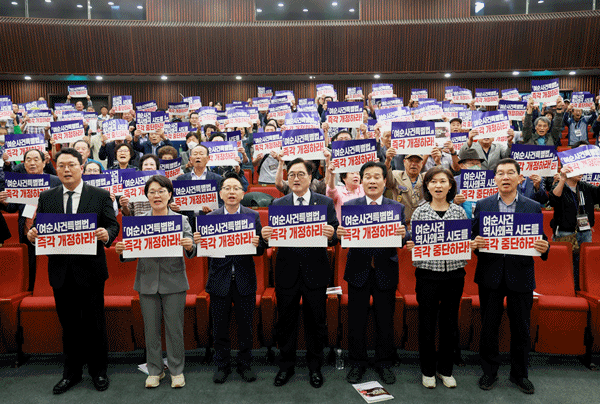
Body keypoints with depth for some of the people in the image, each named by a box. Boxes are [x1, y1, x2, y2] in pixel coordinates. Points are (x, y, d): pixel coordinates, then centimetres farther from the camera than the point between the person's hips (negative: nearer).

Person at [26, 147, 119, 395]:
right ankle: (71, 373, 31)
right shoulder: (46, 198, 9)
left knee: (94, 323, 8)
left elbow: (113, 225, -3)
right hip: (60, 271, 3)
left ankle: (98, 371, 25)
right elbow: (40, 228, 8)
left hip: (90, 270, -3)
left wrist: (107, 234, -25)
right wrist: (32, 235, -15)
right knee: (69, 324, 14)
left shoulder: (101, 196, 0)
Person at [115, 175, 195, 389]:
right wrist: (121, 252, -16)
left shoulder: (180, 220, -1)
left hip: (174, 282, -1)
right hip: (147, 282, 2)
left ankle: (177, 370, 24)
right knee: (151, 329, 11)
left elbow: (191, 253, -3)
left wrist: (190, 247, -25)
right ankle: (154, 370, 28)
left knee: (174, 329, 6)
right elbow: (133, 254, 4)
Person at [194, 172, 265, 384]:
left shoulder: (253, 216, 0)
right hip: (219, 280, 0)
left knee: (245, 327, 11)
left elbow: (260, 250, -3)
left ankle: (245, 364, 30)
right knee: (220, 327, 11)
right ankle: (222, 365, 30)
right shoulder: (210, 217, 0)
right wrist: (197, 241, -23)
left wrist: (258, 244, -25)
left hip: (245, 281, 0)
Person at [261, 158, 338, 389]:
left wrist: (331, 235, -25)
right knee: (285, 321, 12)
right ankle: (286, 366, 30)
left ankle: (315, 367, 29)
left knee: (315, 322, 10)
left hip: (315, 272, -1)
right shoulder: (278, 204, 5)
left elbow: (334, 237, -2)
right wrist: (265, 236, -21)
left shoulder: (326, 203, 2)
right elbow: (272, 236, 1)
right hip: (287, 272, 1)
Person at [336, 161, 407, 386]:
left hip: (386, 271, 1)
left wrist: (403, 235, -26)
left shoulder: (397, 207, 3)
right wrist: (340, 233, -29)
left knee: (385, 321, 11)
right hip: (358, 271, 0)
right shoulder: (350, 206, 1)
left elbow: (402, 242, -4)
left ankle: (384, 363, 31)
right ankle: (358, 363, 27)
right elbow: (345, 237, -6)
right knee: (356, 320, 8)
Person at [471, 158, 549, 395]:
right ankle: (489, 372, 27)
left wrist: (544, 248, -18)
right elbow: (473, 237, 2)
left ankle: (520, 374, 31)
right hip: (490, 275, 0)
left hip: (520, 275, 1)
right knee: (489, 327, 9)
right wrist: (474, 243, -20)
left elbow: (539, 241, 4)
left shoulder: (533, 207, 4)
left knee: (521, 328, 12)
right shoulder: (482, 206, 3)